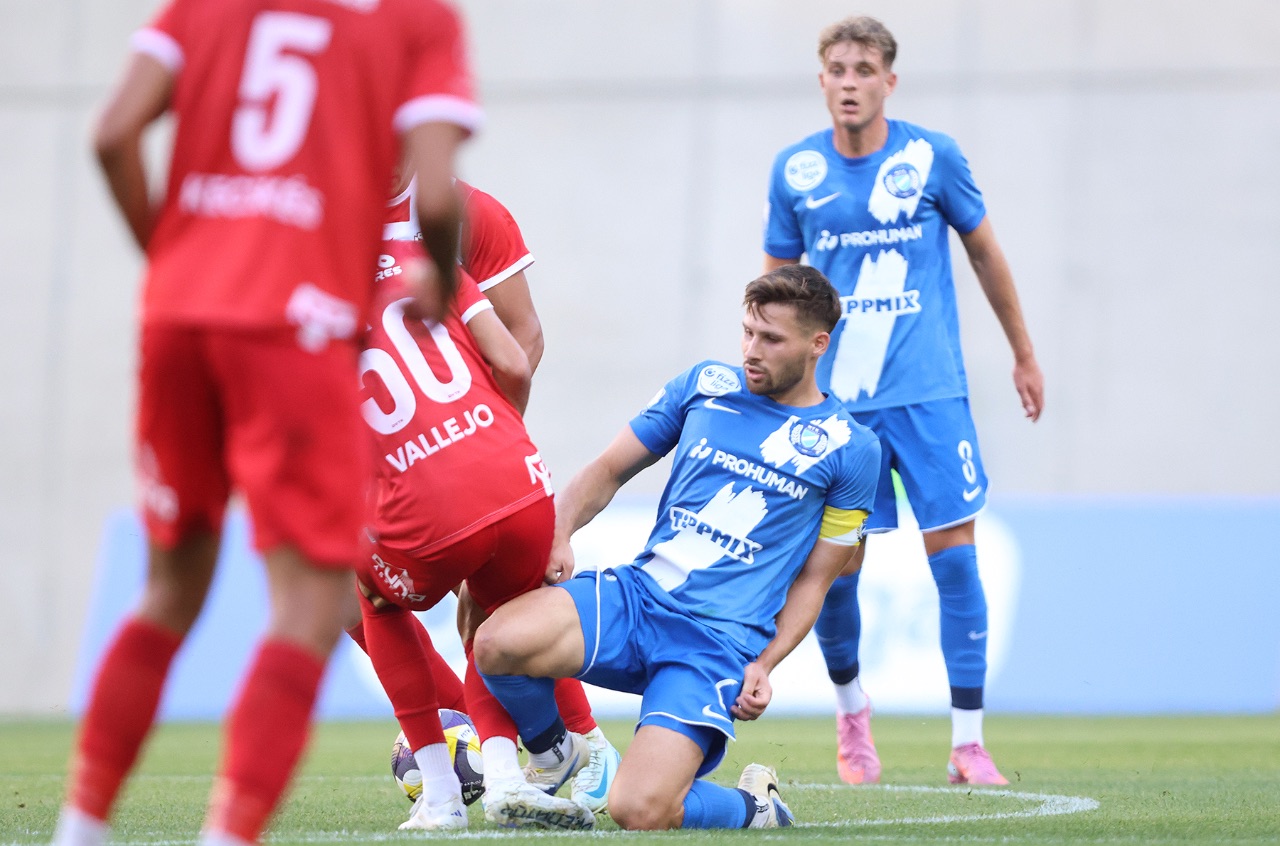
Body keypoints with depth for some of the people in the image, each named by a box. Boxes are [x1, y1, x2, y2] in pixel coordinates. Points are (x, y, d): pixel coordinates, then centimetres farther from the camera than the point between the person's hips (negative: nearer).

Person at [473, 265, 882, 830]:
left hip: (720, 641, -3)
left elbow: (812, 580, 10)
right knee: (498, 643, -29)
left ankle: (752, 806, 9)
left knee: (639, 811, -26)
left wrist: (764, 665, -4)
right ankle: (554, 762, 4)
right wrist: (558, 533, -4)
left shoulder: (850, 450, 5)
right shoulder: (703, 385, 11)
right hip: (635, 595, 3)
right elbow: (610, 470, 16)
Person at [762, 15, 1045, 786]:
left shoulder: (931, 157, -2)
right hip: (833, 399, 1)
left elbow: (985, 253, 12)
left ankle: (969, 743, -2)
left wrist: (1024, 355, 18)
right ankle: (851, 713, 25)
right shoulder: (796, 171, 2)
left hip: (929, 395, -1)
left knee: (955, 555, -7)